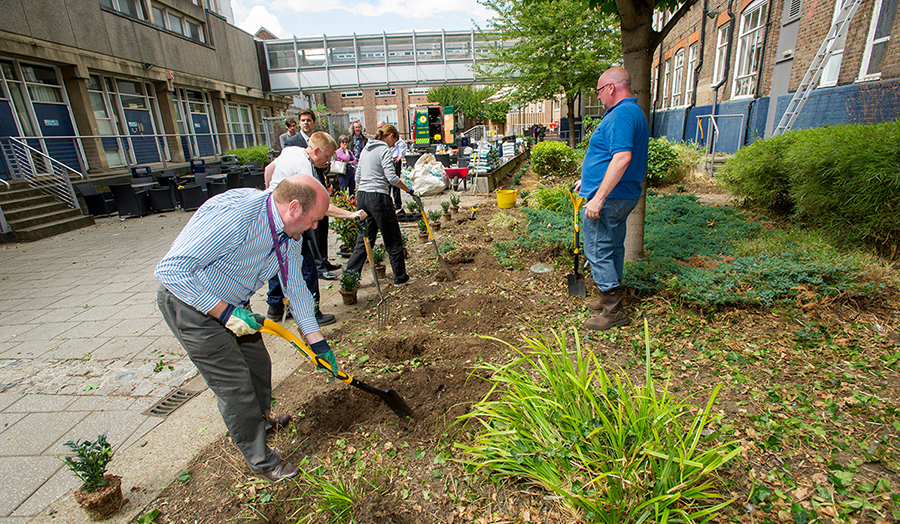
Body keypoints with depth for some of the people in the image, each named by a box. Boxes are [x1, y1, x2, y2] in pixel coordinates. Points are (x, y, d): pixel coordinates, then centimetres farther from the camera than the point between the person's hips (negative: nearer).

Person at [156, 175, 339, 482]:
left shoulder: (290, 231, -7)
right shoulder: (234, 215, -34)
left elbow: (295, 286, 2)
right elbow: (171, 270, -34)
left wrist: (316, 340, 2)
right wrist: (225, 312, -33)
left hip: (231, 304, 8)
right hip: (190, 301, -7)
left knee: (259, 365, 18)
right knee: (235, 385, -2)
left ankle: (260, 420, 48)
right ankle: (259, 460, 20)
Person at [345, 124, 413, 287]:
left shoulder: (366, 149, 18)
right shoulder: (384, 150, -7)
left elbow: (358, 177, 19)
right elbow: (391, 177, -17)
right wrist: (408, 190, -4)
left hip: (362, 196, 8)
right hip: (378, 196, -8)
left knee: (364, 238, 13)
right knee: (393, 239, 4)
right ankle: (400, 278, 14)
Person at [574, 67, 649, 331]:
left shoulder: (621, 114, -17)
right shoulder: (634, 112, 18)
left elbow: (622, 158, -30)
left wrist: (598, 197, -30)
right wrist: (587, 180, 29)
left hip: (609, 197, -11)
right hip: (624, 195, 11)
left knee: (597, 251, -5)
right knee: (613, 247, 18)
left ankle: (613, 312, 4)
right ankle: (611, 297, 32)